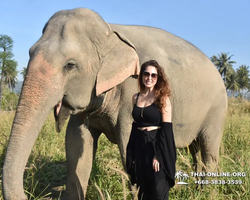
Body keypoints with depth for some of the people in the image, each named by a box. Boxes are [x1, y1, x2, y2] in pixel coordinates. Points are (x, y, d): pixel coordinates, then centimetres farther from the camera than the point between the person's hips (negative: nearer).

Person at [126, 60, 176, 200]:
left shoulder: (163, 98, -5)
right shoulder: (136, 98, 9)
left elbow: (167, 129, -10)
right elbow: (135, 125, 12)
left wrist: (158, 155, -18)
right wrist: (131, 154, 9)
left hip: (157, 147, -5)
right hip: (139, 147, 5)